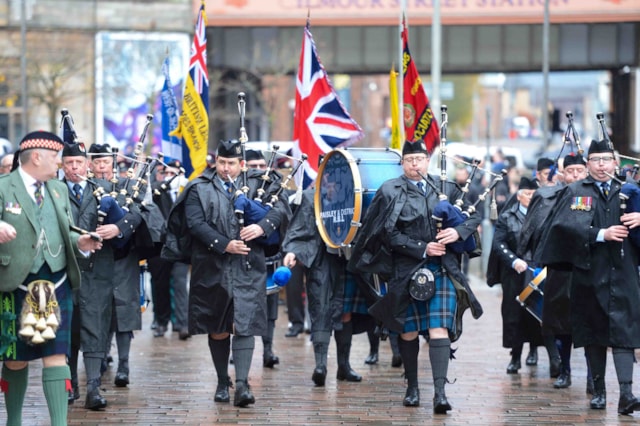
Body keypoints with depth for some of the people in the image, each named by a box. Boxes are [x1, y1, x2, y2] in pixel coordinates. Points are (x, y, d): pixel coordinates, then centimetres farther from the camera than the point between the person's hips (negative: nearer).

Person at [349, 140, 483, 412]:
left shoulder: (445, 189, 9)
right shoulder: (390, 192, -1)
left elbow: (476, 215, 12)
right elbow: (389, 234, -8)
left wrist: (459, 231, -9)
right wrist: (422, 248, -15)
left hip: (442, 269, 1)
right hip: (406, 271, -1)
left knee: (439, 329, -10)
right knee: (408, 331, 8)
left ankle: (440, 392, -16)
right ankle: (412, 387, 24)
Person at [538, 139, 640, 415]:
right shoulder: (575, 193, 5)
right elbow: (566, 226, -9)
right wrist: (601, 234, -18)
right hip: (589, 273, 0)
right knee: (593, 333, 7)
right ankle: (599, 391, 17)